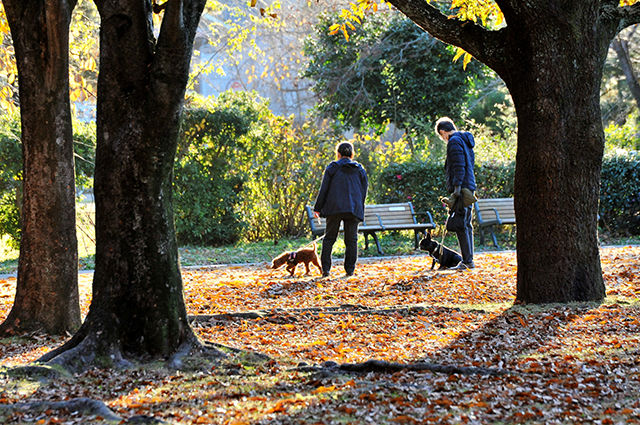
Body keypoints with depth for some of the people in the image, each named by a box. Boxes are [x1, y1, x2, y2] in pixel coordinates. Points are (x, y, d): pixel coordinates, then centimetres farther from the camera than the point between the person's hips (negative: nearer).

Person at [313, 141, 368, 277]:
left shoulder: (332, 168, 3)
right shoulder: (360, 170, 12)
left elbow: (324, 190, 0)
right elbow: (364, 192, 13)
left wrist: (317, 208, 5)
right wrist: (360, 212, 19)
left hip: (334, 209, -2)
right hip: (354, 210, 2)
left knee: (329, 238, 6)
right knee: (351, 240, 7)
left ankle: (325, 268, -2)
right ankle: (350, 269, 3)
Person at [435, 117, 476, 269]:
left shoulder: (454, 141, -10)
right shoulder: (465, 140, 20)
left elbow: (459, 165, -19)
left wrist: (457, 186, -22)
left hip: (461, 189, -10)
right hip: (469, 187, 10)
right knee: (466, 225, 13)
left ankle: (467, 261, -10)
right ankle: (469, 260, 17)